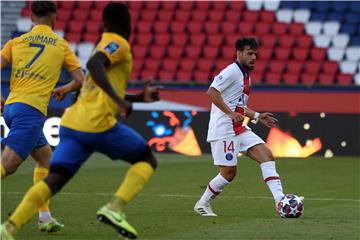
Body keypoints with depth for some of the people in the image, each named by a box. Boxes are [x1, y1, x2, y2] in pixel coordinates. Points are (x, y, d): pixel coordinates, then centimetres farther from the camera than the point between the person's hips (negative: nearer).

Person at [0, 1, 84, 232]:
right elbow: (80, 80, 9)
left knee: (46, 159, 20)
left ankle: (44, 217, 16)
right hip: (31, 109, -6)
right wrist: (65, 90, 29)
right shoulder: (61, 45, 9)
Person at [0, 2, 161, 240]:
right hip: (98, 124, -7)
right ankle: (115, 208, -11)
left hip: (71, 124, 8)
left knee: (54, 180, -2)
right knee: (147, 159, 10)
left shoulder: (105, 45, 29)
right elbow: (94, 64, -20)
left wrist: (140, 97, 35)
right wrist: (118, 99, -25)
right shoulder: (118, 44, 1)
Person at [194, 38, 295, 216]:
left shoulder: (245, 75, 19)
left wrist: (257, 116, 19)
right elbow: (212, 92, -22)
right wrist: (230, 113, -25)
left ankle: (280, 200, -12)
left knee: (267, 155, -5)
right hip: (223, 129, -9)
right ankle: (202, 205, 12)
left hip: (239, 129, 9)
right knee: (229, 172, -7)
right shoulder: (232, 71, -10)